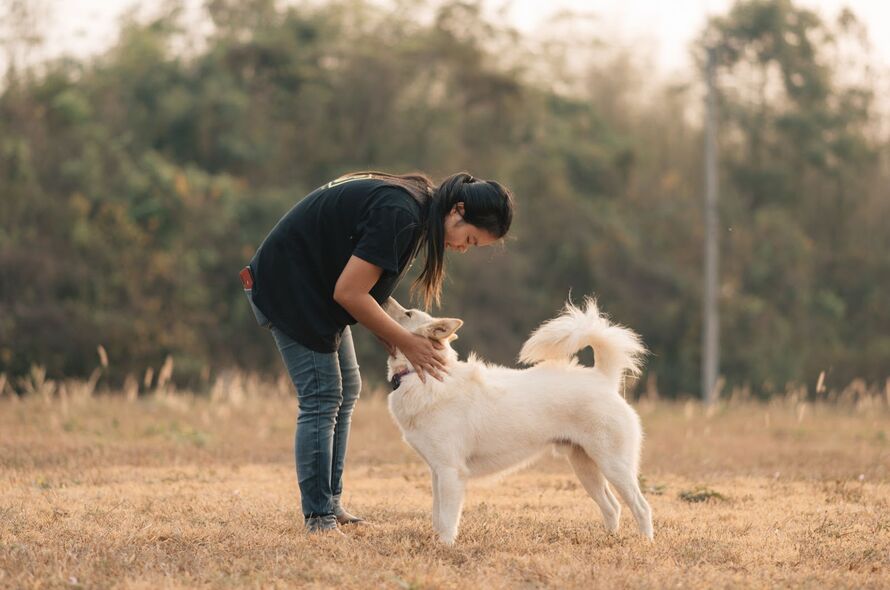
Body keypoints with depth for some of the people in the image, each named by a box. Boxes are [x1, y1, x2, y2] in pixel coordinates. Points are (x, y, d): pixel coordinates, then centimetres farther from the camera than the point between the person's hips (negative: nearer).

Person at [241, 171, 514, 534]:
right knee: (322, 398, -11)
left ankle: (331, 505, 14)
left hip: (316, 284, 11)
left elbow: (369, 286, 8)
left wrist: (395, 340, -4)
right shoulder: (399, 214, -27)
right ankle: (319, 519, -8)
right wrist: (406, 343, -18)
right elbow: (349, 292, -26)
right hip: (288, 283, -11)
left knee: (347, 389, 11)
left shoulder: (416, 203, 3)